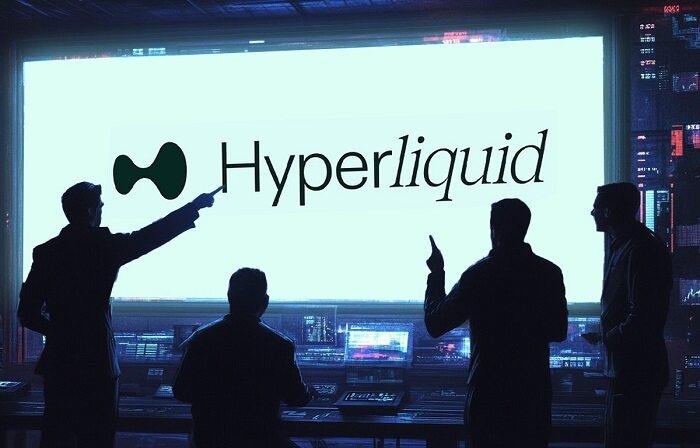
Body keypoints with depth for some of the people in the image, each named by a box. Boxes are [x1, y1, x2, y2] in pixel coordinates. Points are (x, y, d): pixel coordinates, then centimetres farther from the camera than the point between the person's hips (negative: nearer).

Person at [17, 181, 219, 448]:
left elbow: (27, 313, 2)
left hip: (58, 364, 4)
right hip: (96, 365, -4)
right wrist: (195, 207, 9)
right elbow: (153, 234, -2)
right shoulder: (103, 246, -10)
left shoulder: (45, 252, 1)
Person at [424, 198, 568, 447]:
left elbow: (435, 324, -5)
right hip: (535, 391, 3)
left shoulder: (478, 275, -11)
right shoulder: (550, 273, -1)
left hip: (489, 393, -2)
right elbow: (559, 332, 10)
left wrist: (437, 275, 6)